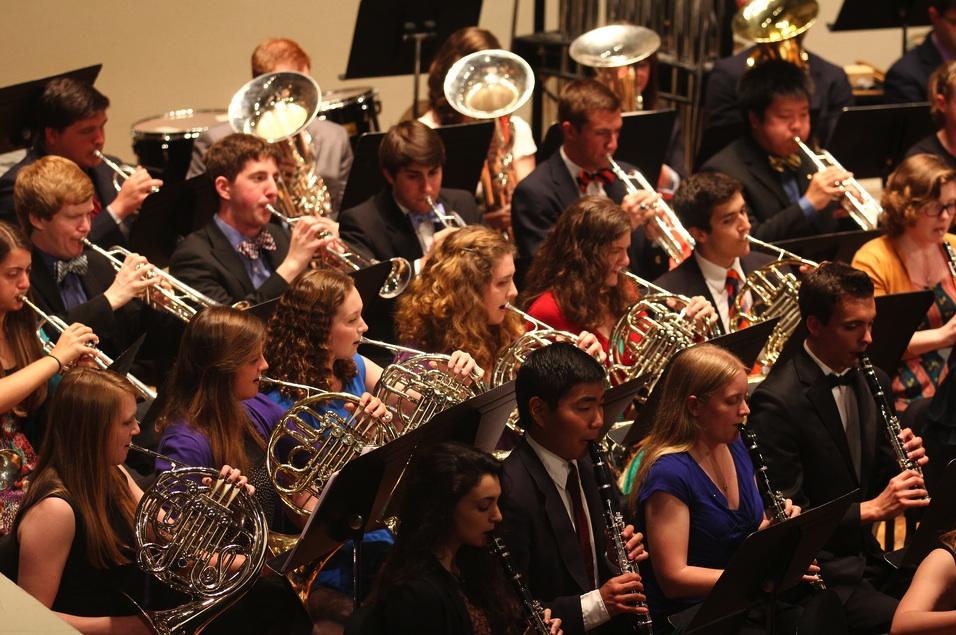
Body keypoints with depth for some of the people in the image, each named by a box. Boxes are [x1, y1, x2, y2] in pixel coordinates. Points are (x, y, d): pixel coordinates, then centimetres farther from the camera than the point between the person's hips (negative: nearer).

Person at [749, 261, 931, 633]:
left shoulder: (871, 383, 9)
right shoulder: (777, 403, -15)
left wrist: (905, 466, -4)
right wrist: (872, 509, -23)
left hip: (867, 559, 8)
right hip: (818, 576, -8)